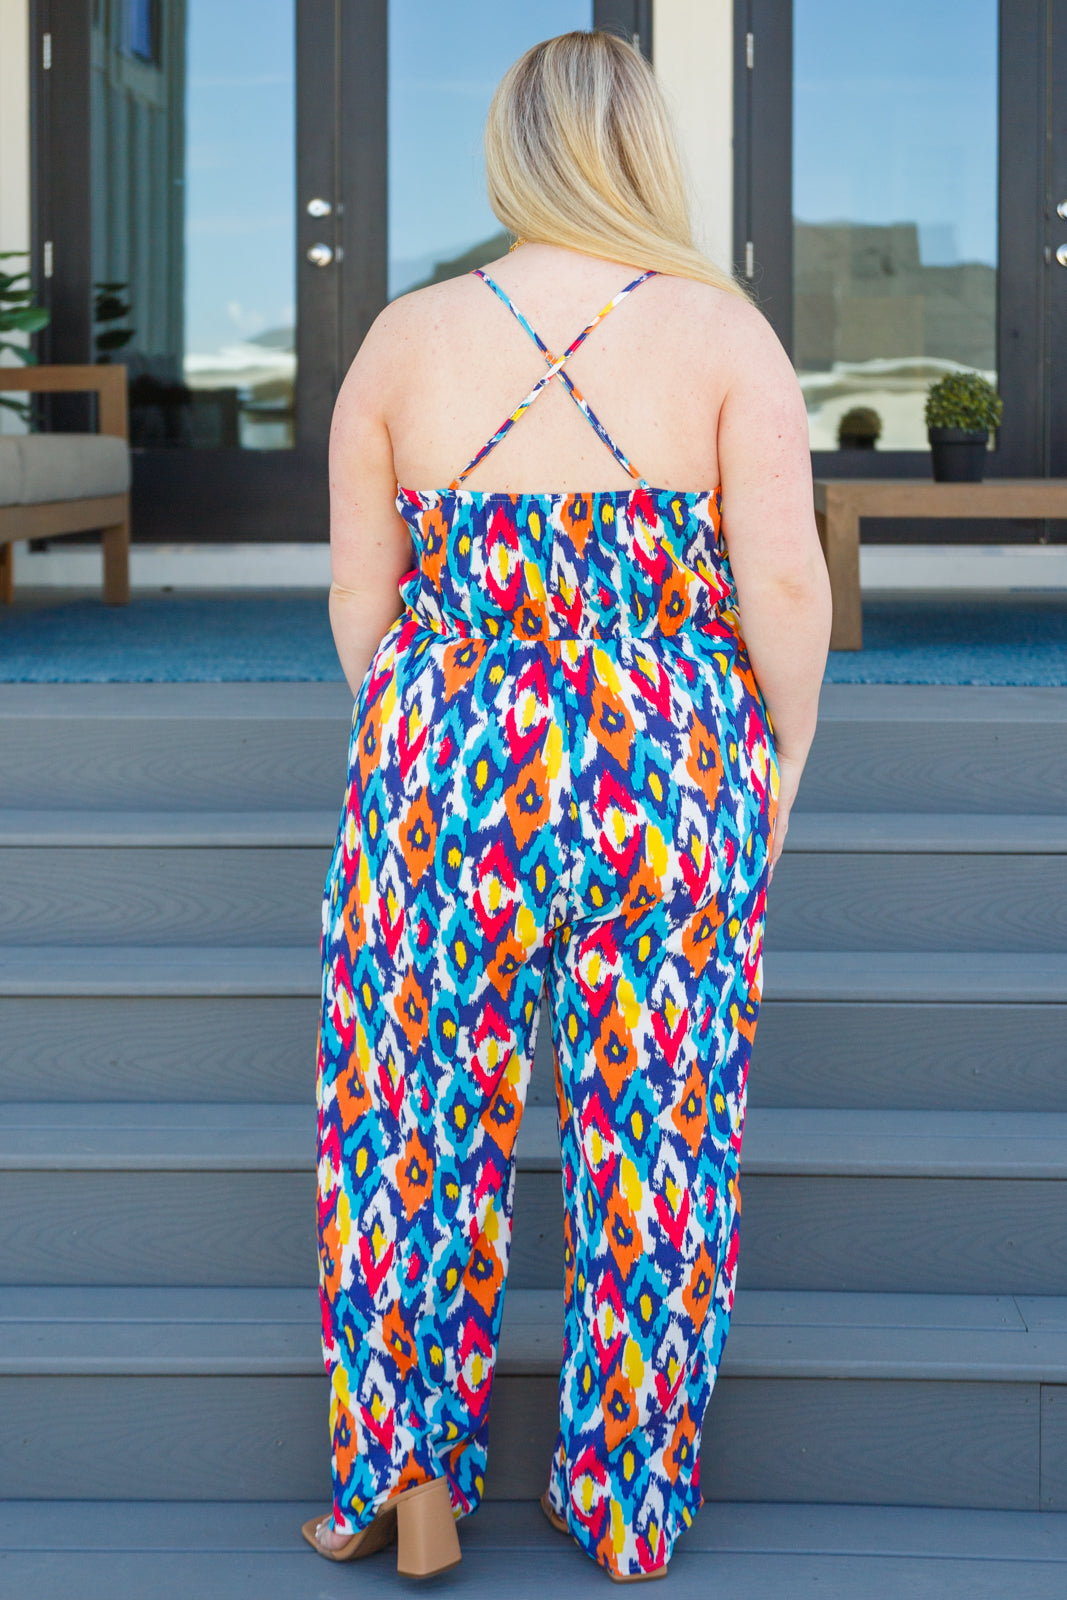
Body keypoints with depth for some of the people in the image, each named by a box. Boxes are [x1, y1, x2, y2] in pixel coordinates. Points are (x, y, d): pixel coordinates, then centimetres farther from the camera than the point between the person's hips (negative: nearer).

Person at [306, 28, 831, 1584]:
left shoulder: (407, 338, 1)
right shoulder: (722, 331, -4)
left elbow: (361, 595, 4)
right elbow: (786, 582, -9)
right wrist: (783, 762, 6)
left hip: (448, 765, 1)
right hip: (672, 780, 0)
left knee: (423, 1117, 13)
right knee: (658, 1132, 9)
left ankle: (410, 1476, 13)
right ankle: (626, 1502, 19)